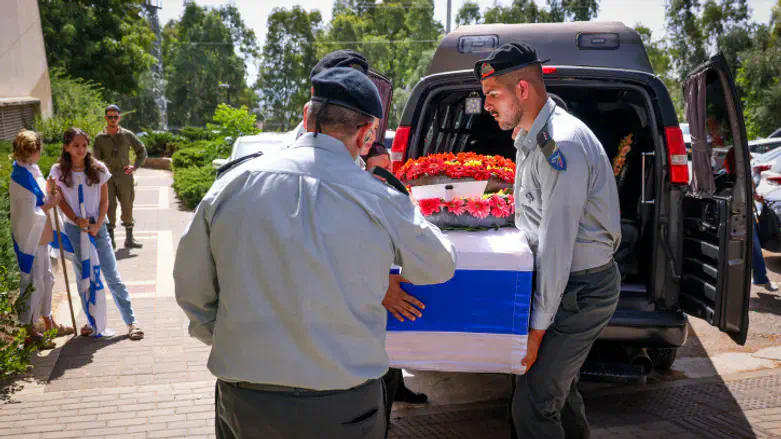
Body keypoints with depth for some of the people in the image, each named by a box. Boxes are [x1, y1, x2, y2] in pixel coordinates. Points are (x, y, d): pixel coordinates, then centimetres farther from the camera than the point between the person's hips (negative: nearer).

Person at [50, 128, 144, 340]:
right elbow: (61, 201, 0)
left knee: (112, 276, -1)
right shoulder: (58, 171, -3)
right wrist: (76, 220, -14)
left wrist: (98, 224, -11)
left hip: (97, 228, -1)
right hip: (74, 229, 1)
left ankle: (131, 321, 3)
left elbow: (104, 201, 0)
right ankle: (93, 323, 20)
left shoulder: (98, 169, -4)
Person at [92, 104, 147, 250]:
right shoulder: (99, 138, 4)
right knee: (109, 207, -1)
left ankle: (129, 239, 14)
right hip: (107, 177, -1)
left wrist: (135, 166, 0)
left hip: (124, 176, 1)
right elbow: (96, 158, 2)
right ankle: (110, 239, 7)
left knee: (127, 206, 5)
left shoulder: (127, 135, 4)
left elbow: (142, 151, 11)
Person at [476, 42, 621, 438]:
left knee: (532, 406, -8)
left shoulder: (562, 144, -25)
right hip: (564, 283, 10)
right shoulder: (531, 138, 8)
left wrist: (537, 327, -22)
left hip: (581, 290, -10)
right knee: (558, 383, 24)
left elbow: (557, 242, -26)